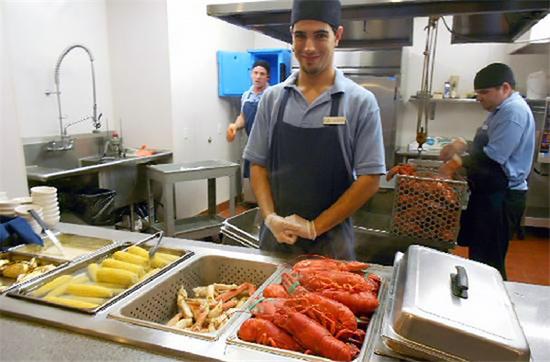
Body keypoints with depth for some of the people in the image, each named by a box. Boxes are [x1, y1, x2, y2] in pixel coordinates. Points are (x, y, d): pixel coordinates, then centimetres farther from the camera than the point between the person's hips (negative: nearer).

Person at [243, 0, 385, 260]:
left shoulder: (361, 102, -7)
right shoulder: (272, 98, 1)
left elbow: (369, 179, -9)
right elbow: (258, 165, 4)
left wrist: (314, 227, -12)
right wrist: (271, 218, -10)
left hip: (331, 240, -2)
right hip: (275, 236, 3)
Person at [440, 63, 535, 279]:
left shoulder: (514, 111, -19)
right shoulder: (502, 109, 14)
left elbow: (493, 158, -26)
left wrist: (460, 162, -14)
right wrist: (464, 147, 4)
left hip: (501, 198, -10)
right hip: (489, 193, 10)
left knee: (488, 262, 0)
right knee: (478, 253, 20)